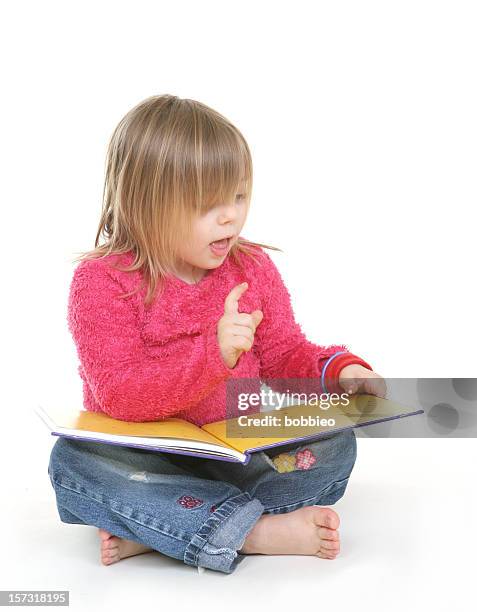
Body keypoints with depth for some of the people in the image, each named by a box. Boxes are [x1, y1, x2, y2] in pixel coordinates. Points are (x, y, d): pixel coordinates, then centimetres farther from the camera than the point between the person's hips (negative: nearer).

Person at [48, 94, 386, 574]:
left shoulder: (253, 268, 3)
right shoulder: (102, 282, -12)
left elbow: (285, 354, 9)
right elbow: (120, 395, -21)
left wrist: (340, 371, -13)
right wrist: (213, 354, -35)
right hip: (145, 456, -3)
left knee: (335, 444, -18)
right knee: (72, 460, -30)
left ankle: (154, 531, -27)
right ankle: (256, 531, -34)